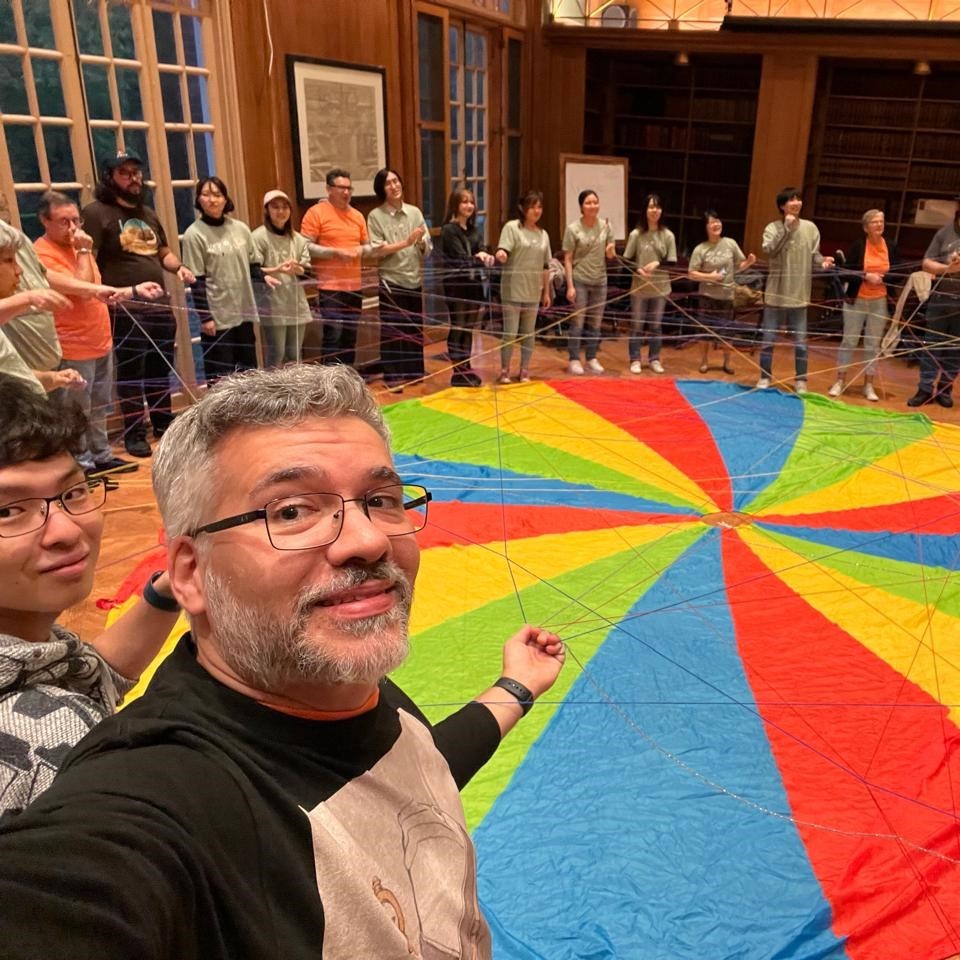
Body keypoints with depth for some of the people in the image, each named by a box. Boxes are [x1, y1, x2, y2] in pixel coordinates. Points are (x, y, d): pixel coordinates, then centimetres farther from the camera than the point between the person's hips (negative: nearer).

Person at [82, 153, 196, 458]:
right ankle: (134, 433, 10)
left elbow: (164, 252, 27)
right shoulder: (96, 212, -6)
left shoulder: (148, 213, 17)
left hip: (159, 304, 7)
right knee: (130, 372, 1)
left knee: (161, 367, 15)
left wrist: (179, 268, 6)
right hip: (124, 308, -7)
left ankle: (163, 422, 30)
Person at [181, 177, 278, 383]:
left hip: (244, 312, 5)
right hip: (217, 316, -5)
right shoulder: (194, 234, -8)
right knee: (220, 376, -1)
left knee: (249, 370, 14)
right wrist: (205, 317, -13)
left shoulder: (240, 228, 6)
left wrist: (264, 277, -7)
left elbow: (251, 265, 15)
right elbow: (196, 281, -10)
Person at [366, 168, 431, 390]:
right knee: (392, 329, 0)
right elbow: (377, 250, -12)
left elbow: (427, 249, 6)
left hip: (415, 279, 4)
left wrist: (421, 242, -17)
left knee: (415, 327, 10)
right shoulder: (376, 216, -4)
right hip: (391, 280, -4)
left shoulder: (414, 212, 6)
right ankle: (392, 376, 8)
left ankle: (414, 371, 22)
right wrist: (406, 242, -18)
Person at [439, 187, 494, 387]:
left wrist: (487, 257, -23)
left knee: (469, 328, 12)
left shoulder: (474, 229, 12)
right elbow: (462, 259, -16)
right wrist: (481, 259, -14)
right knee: (457, 328, -1)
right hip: (456, 284, -7)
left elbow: (481, 252, -1)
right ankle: (458, 372, 6)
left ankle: (466, 368, 22)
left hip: (474, 283, 7)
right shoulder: (449, 230, -9)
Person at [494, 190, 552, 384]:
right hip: (512, 291, -4)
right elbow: (502, 252, -15)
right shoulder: (512, 227, -3)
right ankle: (505, 370, 12)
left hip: (533, 293, 5)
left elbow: (545, 267, 14)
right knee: (510, 333, -2)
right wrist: (500, 255, -39)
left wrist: (546, 292, 14)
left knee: (528, 333, 9)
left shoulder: (543, 234, 11)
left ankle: (524, 370, 19)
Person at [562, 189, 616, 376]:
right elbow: (568, 259, -7)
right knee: (577, 321, -2)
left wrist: (611, 251, -12)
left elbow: (611, 256, 12)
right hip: (579, 280, -4)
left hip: (600, 280, 4)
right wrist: (570, 285, -13)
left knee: (596, 322, 10)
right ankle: (574, 359, 7)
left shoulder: (606, 226, 4)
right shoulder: (573, 228, -8)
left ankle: (592, 358, 21)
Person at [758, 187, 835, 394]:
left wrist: (823, 261, -13)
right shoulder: (773, 228, -4)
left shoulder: (810, 228, 3)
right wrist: (786, 228, -24)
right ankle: (765, 377, 22)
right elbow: (769, 249, -22)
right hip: (776, 294, -1)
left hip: (799, 295, 2)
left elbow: (814, 255, 7)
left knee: (800, 342, 6)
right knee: (768, 339, 7)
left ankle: (801, 380, 18)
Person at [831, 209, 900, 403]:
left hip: (880, 302, 2)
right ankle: (840, 382, 14)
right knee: (849, 340, 4)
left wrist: (881, 278, -14)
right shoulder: (858, 245, -6)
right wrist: (866, 276, -20)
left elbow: (896, 275, 3)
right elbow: (848, 272, -7)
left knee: (873, 344, 6)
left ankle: (868, 385, 15)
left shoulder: (890, 246, 1)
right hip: (856, 300, -2)